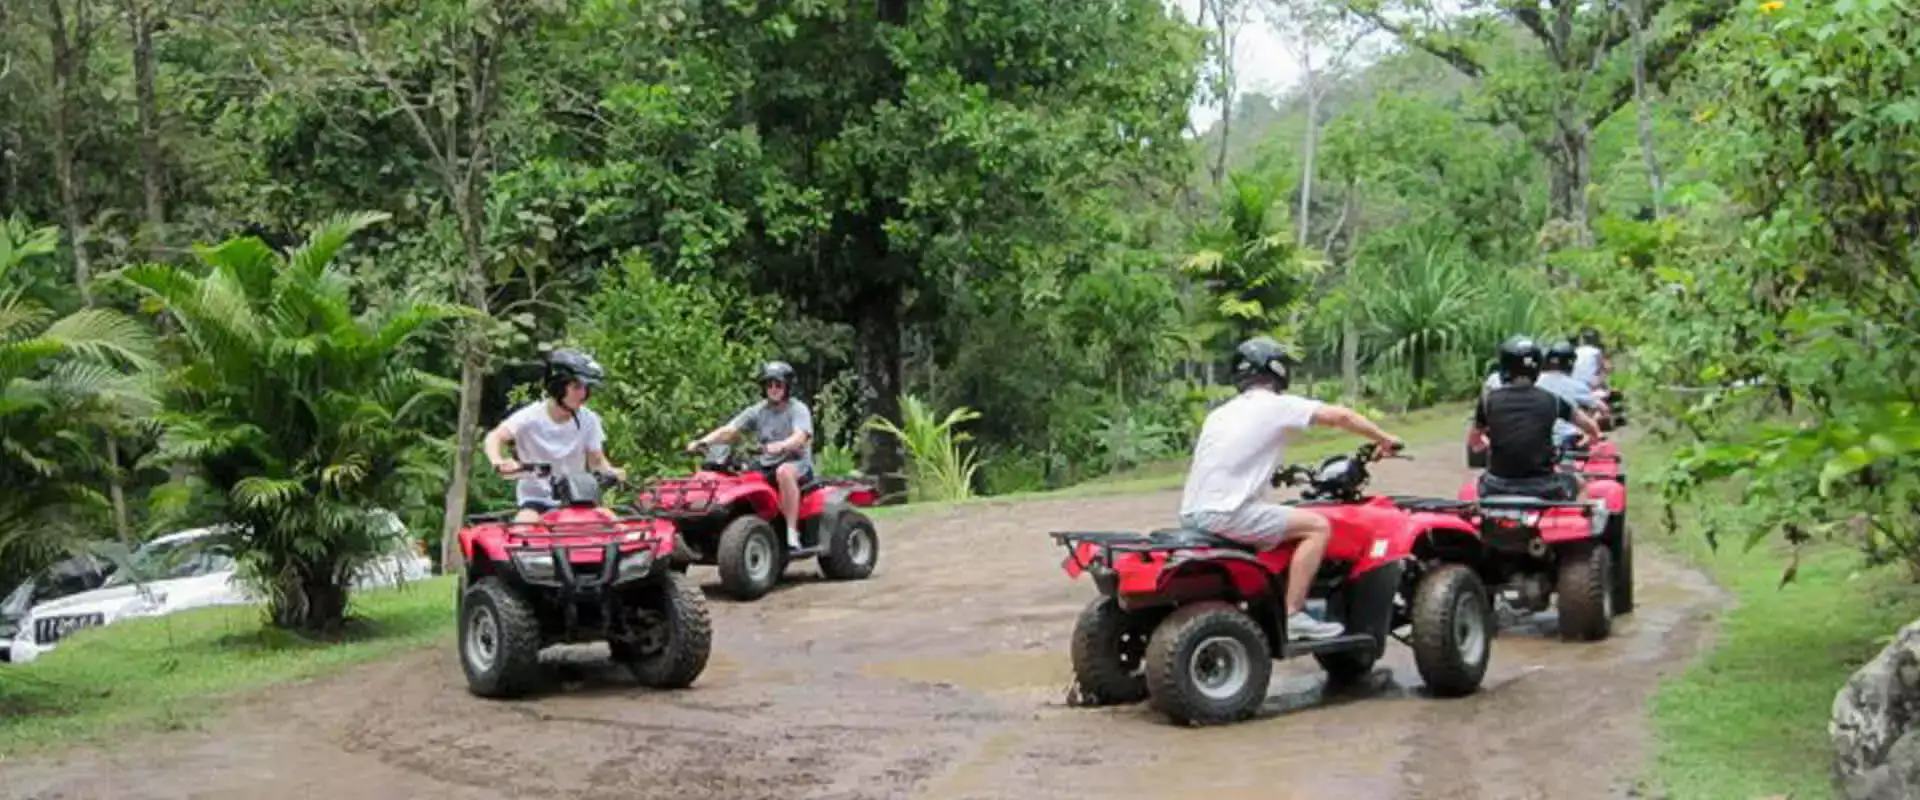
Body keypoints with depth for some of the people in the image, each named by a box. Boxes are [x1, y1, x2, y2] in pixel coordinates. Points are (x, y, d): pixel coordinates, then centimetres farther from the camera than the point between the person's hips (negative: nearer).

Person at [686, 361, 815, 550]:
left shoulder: (798, 410, -5)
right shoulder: (757, 412, 8)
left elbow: (800, 438, -25)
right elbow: (728, 430, -2)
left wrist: (780, 446, -46)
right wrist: (702, 442, -19)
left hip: (799, 464, -5)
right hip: (766, 467, 5)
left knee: (784, 471, -39)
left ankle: (792, 533, -39)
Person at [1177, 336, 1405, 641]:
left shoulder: (1220, 413, 20)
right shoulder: (1276, 405, -1)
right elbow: (1340, 416, -4)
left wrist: (1275, 472, 40)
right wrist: (1383, 439, 10)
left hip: (1192, 513, 9)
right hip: (1224, 512, -8)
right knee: (1317, 526, -4)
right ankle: (1291, 616, -8)